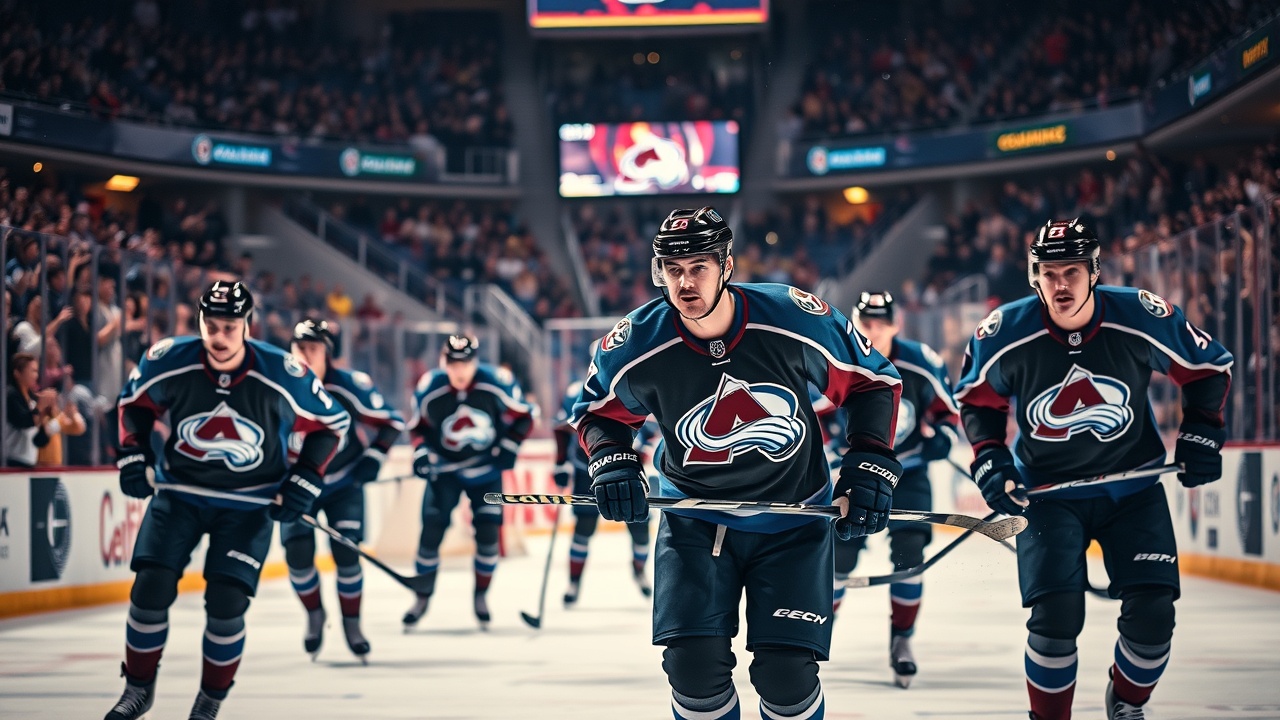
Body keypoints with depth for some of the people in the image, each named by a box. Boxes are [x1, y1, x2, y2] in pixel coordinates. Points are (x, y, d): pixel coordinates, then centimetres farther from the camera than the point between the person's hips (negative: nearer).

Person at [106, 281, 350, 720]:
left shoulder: (283, 376, -20)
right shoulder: (169, 362, -15)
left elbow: (331, 423, -4)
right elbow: (134, 401, 7)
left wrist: (305, 481, -9)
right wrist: (134, 454, -3)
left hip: (248, 506, -2)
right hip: (179, 492, 2)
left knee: (225, 603, -12)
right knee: (150, 589, -9)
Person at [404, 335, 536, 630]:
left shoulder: (498, 383, -20)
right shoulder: (428, 389, -16)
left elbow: (524, 415, -5)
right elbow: (418, 425, 2)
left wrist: (510, 445, -16)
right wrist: (421, 451, -14)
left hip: (486, 468, 0)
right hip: (444, 468, 0)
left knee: (488, 532, -5)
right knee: (431, 529, -7)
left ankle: (481, 595, 16)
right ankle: (423, 597, 9)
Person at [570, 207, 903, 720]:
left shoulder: (796, 320, -19)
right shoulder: (639, 345, -15)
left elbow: (874, 381, -4)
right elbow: (598, 409, 6)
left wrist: (869, 466, -12)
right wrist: (610, 461, -13)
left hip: (793, 519, -1)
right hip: (694, 519, 1)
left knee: (786, 673, -8)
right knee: (694, 666, -11)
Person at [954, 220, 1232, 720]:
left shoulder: (1143, 318, -17)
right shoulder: (1006, 334, -16)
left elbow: (1209, 368, 1)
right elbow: (977, 397, 4)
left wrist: (1200, 435, -3)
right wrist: (990, 461, -7)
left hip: (1133, 487, 1)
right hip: (1048, 492, -1)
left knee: (1152, 612, -7)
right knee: (1056, 615, -15)